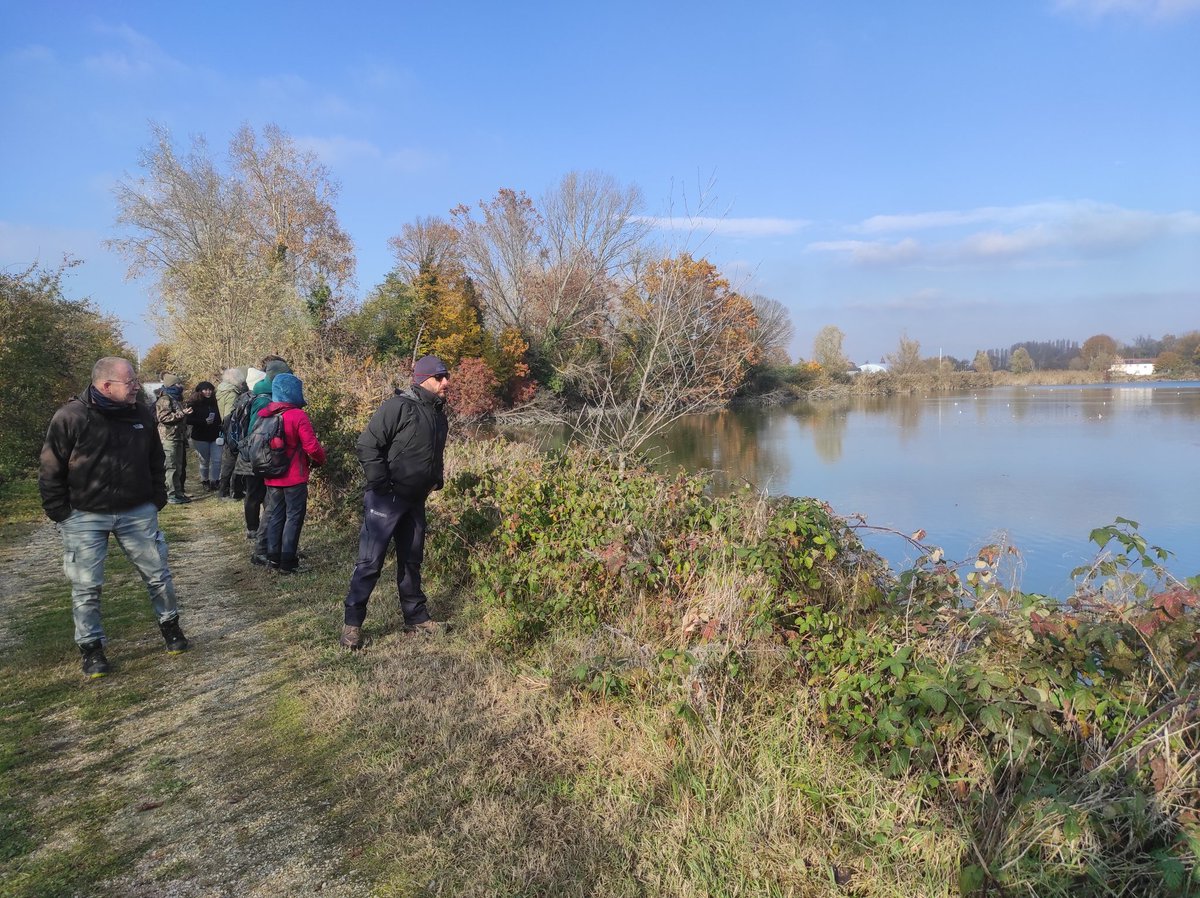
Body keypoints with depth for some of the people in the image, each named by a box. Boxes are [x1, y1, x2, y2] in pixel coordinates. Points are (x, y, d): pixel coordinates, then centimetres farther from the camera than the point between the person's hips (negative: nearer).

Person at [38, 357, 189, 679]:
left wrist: (157, 500, 9)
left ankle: (170, 625, 31)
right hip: (84, 518, -3)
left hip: (138, 513, 3)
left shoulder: (143, 414, -1)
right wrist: (59, 513, -6)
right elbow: (50, 470, -6)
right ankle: (91, 647, 22)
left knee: (158, 573, 10)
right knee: (86, 586, 6)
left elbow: (156, 461, 12)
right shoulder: (70, 417, -13)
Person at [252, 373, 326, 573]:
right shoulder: (298, 416, -17)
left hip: (271, 476, 6)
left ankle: (273, 557, 22)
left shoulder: (264, 415, 3)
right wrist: (321, 458, 0)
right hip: (294, 477, -6)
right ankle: (287, 562, 5)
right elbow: (312, 446, -19)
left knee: (275, 516, 16)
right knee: (294, 517, 3)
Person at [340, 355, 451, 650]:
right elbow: (367, 445, -19)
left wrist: (435, 481, 11)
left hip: (415, 501, 8)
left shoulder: (438, 413, 10)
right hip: (386, 500, -8)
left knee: (411, 560, 16)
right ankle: (352, 623, 9)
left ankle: (416, 618, 27)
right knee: (370, 561, -2)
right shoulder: (398, 406, -16)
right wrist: (382, 485, -19)